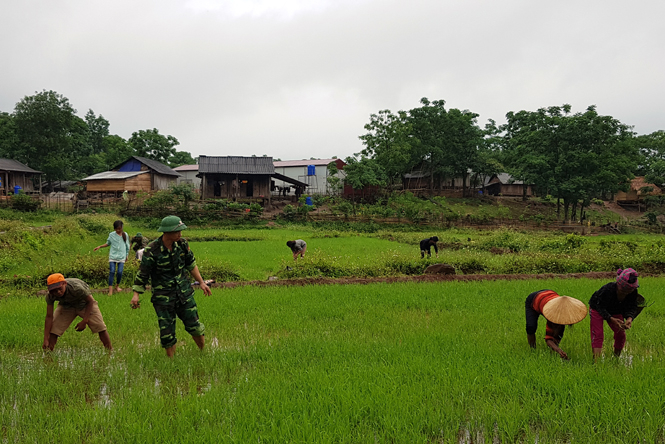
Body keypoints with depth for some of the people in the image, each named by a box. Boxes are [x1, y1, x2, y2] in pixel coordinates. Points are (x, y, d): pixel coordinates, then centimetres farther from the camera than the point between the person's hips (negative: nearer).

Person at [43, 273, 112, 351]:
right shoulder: (50, 296, -29)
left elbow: (90, 301, -24)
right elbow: (49, 317, -22)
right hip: (66, 306, 3)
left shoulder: (76, 288, -41)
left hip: (84, 303, -2)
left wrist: (84, 321, -27)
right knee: (53, 329, -12)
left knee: (100, 327, -10)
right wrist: (46, 340, -24)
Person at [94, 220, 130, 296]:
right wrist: (99, 247, 4)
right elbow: (108, 244, 16)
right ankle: (110, 290, -10)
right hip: (113, 256, 0)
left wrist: (126, 255, 18)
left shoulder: (125, 235, 4)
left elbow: (127, 246, 14)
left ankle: (117, 286, 17)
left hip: (121, 256, 0)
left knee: (120, 272, -8)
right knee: (112, 272, -10)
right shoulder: (111, 235, 3)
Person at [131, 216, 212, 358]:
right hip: (163, 297, -3)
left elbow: (191, 264, 11)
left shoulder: (182, 244, -3)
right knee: (167, 334, 1)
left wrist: (201, 282, 14)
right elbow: (142, 273, -10)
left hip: (184, 293, 3)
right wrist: (136, 294, -14)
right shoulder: (152, 250, -17)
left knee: (194, 326, 7)